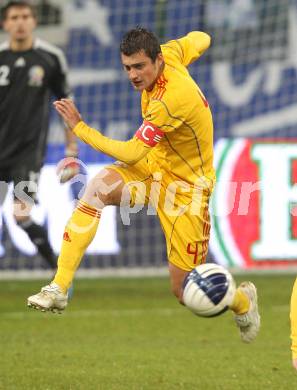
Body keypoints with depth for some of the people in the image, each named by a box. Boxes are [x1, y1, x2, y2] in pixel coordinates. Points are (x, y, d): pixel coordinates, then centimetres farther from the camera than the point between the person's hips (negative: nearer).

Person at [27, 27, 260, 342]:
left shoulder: (172, 99, -32)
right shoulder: (170, 55, -10)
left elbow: (130, 153, -29)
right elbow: (200, 40, 12)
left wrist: (78, 127, -24)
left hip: (186, 187, -8)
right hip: (153, 166, 8)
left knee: (184, 291, -1)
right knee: (97, 187, -25)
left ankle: (243, 301, 35)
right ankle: (58, 289, -26)